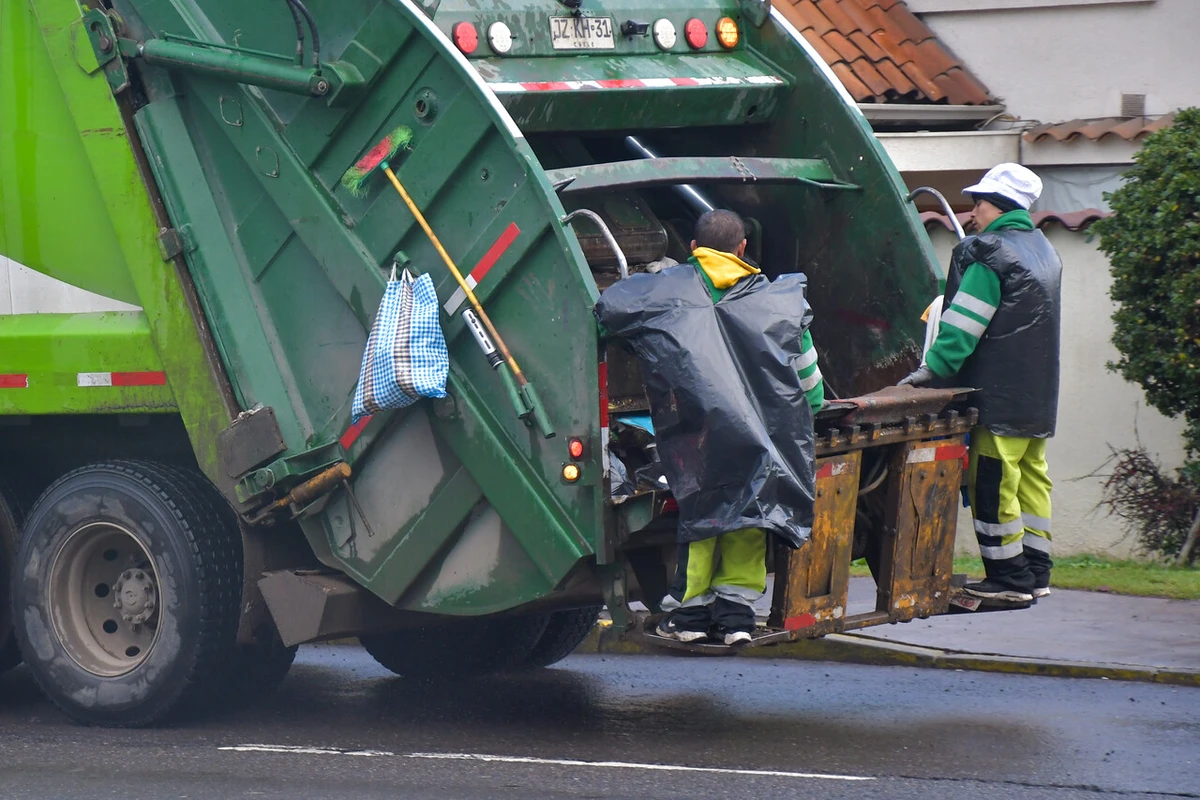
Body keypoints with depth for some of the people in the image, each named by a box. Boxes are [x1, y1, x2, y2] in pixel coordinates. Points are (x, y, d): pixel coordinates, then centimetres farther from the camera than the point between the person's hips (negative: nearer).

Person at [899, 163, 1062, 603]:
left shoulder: (991, 256, -14)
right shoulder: (1043, 251, 16)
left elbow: (963, 324, -19)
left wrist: (933, 368, -15)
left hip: (999, 395, -9)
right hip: (1038, 397, 9)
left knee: (992, 484, -5)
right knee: (1031, 478, 12)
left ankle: (1009, 576, -5)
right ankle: (1035, 574, 15)